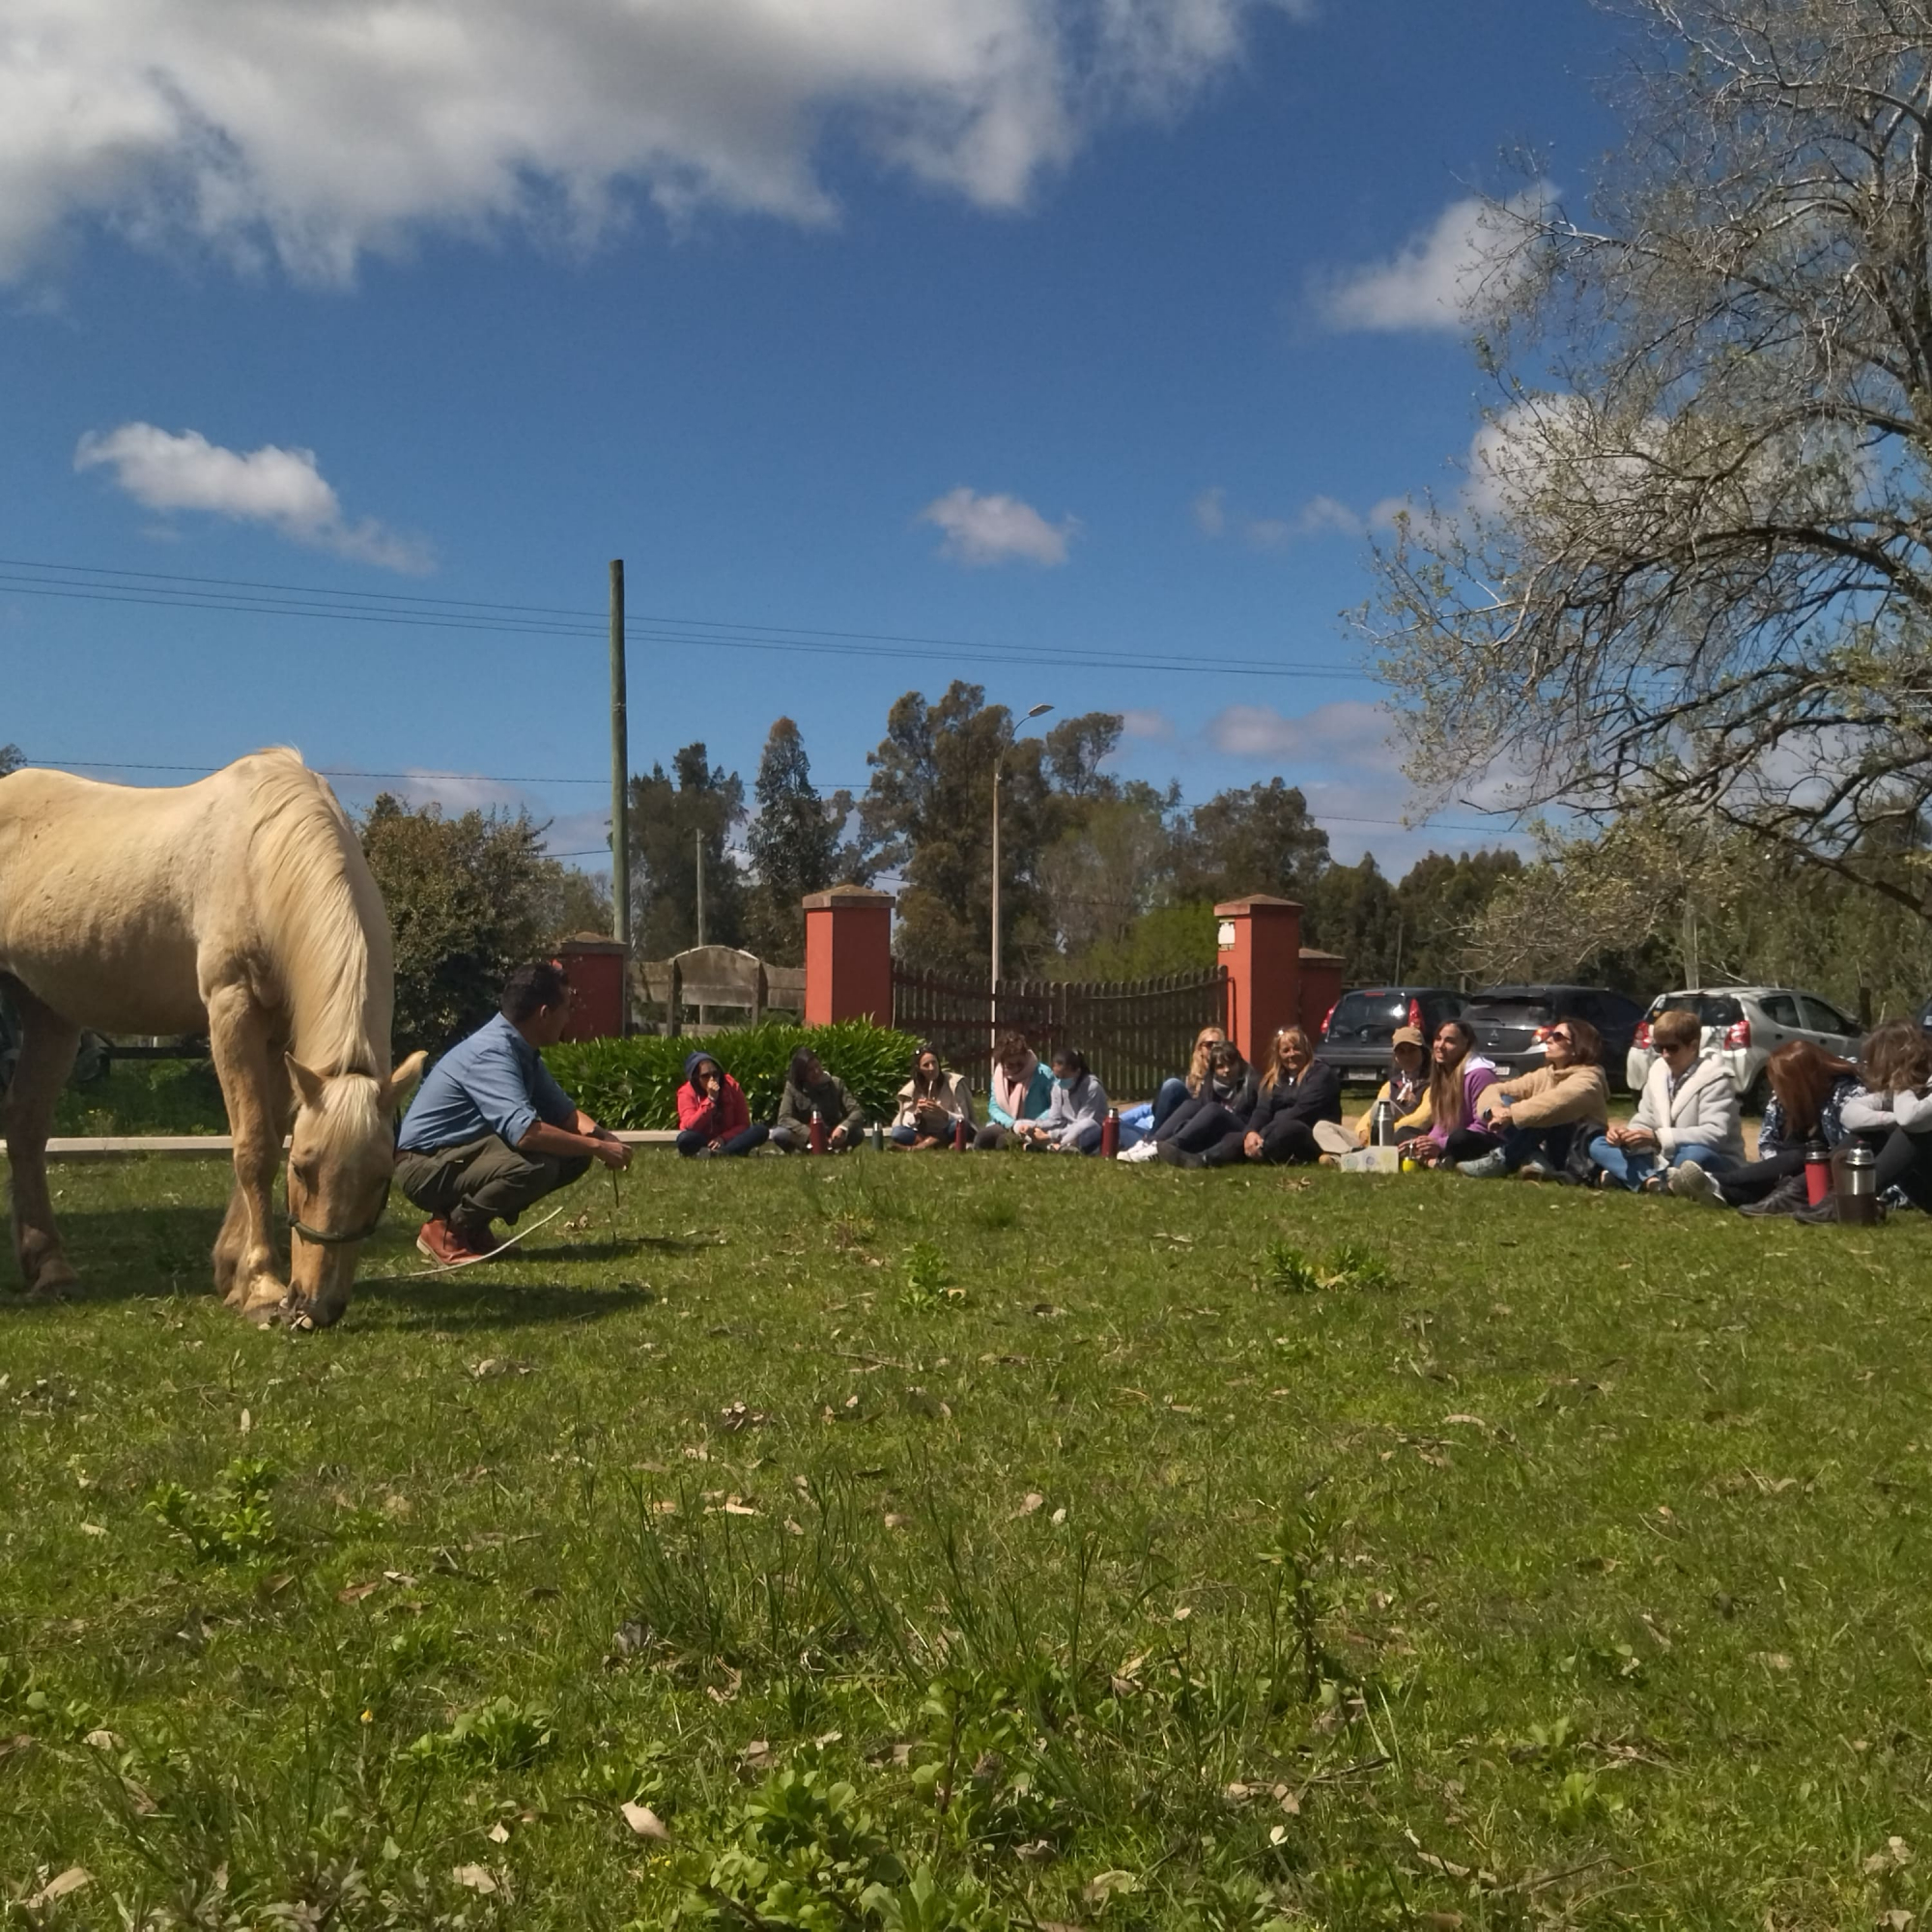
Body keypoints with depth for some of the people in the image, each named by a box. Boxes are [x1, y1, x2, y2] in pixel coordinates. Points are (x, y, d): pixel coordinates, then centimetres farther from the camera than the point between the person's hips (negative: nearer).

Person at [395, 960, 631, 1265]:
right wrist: (597, 1147, -25)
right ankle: (445, 1229, -11)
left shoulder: (522, 1050, 5)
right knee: (536, 1165, -33)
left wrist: (601, 1136, -9)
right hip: (426, 1165, -10)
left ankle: (471, 1222, 8)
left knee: (572, 1155, 1)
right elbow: (524, 1132, -35)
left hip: (465, 1155, 10)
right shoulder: (492, 1052, -25)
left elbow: (564, 1111, 12)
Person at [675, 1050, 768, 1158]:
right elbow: (690, 1127, -24)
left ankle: (711, 1153, -34)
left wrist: (723, 1138, -23)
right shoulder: (687, 1093, -11)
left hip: (727, 1140, 3)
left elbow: (744, 1124, -5)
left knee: (761, 1130, -24)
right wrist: (710, 1099, -30)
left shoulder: (732, 1087, -6)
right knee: (685, 1138, -36)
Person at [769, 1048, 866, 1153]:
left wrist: (842, 1128, -34)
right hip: (804, 1139, -1)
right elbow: (784, 1118, -18)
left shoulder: (836, 1083, -7)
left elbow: (858, 1111, -12)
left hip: (831, 1136, 1)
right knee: (778, 1134, -31)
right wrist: (811, 1135, -32)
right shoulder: (792, 1086, -9)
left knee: (857, 1132, -28)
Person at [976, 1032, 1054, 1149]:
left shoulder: (1043, 1074, -9)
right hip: (1007, 1127, 6)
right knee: (985, 1136, -25)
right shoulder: (999, 1074, 4)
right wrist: (1012, 1124, -17)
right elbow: (993, 1107, 1)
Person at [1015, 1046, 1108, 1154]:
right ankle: (1061, 1147, -32)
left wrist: (1050, 1136, -29)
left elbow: (1083, 1125, -23)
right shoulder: (1058, 1086, 1)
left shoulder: (1092, 1087, -18)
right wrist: (1032, 1127, -18)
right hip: (1067, 1134, 6)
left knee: (1088, 1126, -43)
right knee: (1019, 1127, -9)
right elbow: (1055, 1120, 1)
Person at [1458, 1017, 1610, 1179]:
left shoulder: (1587, 1079, -14)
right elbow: (1494, 1091, 2)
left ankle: (1502, 1161, -28)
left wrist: (1511, 1114, -34)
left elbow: (1555, 1103, -36)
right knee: (1504, 1100, -7)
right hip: (1548, 1151, 7)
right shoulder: (1543, 1075, 7)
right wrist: (1495, 1110, -21)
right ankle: (1534, 1162, -27)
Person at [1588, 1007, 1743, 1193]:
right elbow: (1644, 1121, 8)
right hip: (1665, 1160, 7)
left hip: (1715, 1163, -7)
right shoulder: (1657, 1072, 6)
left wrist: (1658, 1138, -33)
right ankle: (1652, 1180, -29)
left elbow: (1715, 1133, -25)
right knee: (1598, 1145, -5)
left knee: (1695, 1154, -42)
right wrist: (1626, 1136, -17)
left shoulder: (1715, 1079, -13)